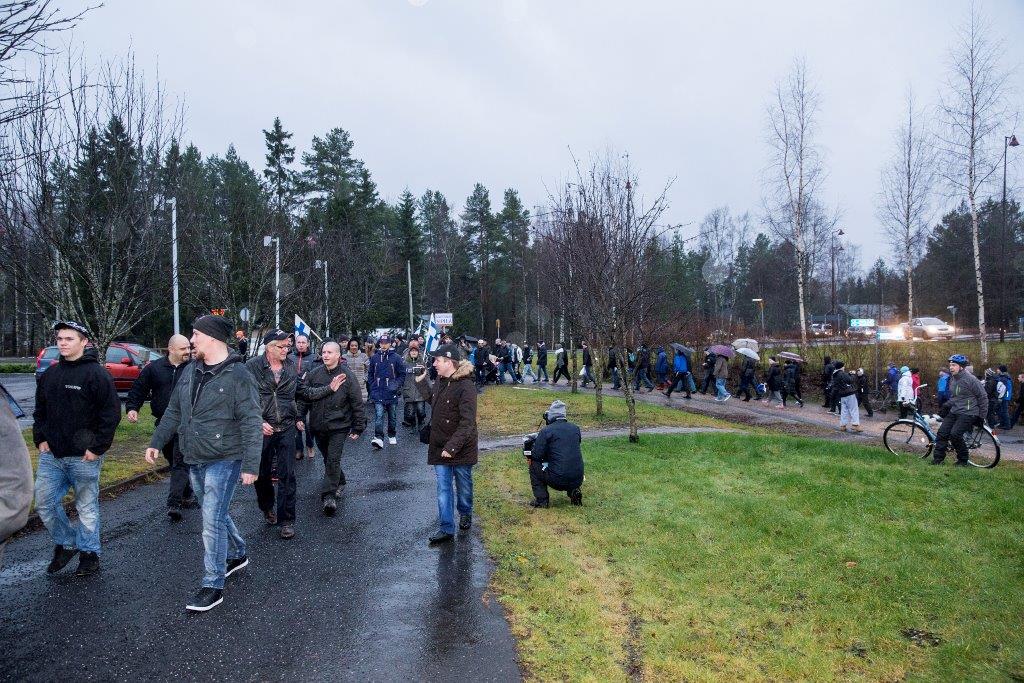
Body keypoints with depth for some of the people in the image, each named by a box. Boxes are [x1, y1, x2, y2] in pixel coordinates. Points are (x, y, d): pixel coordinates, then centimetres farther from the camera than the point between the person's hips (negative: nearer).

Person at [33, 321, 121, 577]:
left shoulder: (97, 374, -12)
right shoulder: (49, 374, 10)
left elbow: (111, 413, -14)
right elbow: (40, 410, 20)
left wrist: (97, 448, -16)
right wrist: (40, 438, 6)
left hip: (83, 458, -6)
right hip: (51, 455, 6)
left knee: (87, 507, 5)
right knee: (44, 502, 8)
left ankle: (89, 553, 20)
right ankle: (65, 543, 28)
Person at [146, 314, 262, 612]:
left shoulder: (237, 375, -16)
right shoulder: (191, 371, 7)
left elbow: (251, 424, -18)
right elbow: (173, 411, 18)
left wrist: (250, 465, -22)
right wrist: (157, 442, 15)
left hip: (223, 460, -8)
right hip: (194, 459, 8)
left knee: (212, 520, -6)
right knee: (215, 513, 20)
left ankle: (213, 585, 6)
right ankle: (237, 554, 42)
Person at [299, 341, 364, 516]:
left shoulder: (348, 375, -7)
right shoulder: (314, 373, 2)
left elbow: (357, 403, -5)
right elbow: (304, 393, -12)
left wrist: (358, 428, -5)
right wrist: (328, 389, -21)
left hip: (339, 425, -4)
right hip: (318, 425, 4)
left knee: (333, 460, -11)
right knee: (328, 458, 17)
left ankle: (329, 495, -7)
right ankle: (339, 482, 39)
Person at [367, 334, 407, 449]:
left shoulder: (396, 357, -5)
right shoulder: (375, 358, 2)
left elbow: (402, 374, 0)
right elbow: (370, 374, 12)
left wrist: (397, 385, -10)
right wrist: (373, 386, 3)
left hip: (392, 394, 0)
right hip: (378, 394, 0)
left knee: (392, 417, 13)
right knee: (379, 416, -12)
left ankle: (392, 436, 30)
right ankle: (378, 438, -15)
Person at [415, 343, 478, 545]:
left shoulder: (465, 387, -22)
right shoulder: (440, 381, 2)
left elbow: (467, 422, -25)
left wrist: (453, 446, -29)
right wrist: (421, 382, 15)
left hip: (461, 448, -6)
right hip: (440, 447, 6)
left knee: (463, 485, 16)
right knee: (443, 488, 5)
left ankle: (465, 514, 41)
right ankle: (446, 528, 11)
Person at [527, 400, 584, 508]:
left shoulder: (546, 431, -7)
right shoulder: (575, 428, 10)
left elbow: (536, 455, -8)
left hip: (557, 481, -5)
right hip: (578, 481, 5)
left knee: (534, 465, 16)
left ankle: (541, 500, 12)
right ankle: (574, 491, 13)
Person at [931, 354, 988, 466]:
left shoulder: (971, 379, -13)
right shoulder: (952, 379, 12)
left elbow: (983, 397, -8)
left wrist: (981, 416, -7)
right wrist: (946, 406, 7)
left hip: (967, 413, -8)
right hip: (954, 412, 8)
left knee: (955, 434, -19)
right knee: (942, 432, -3)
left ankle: (963, 461, -1)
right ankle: (938, 459, 2)